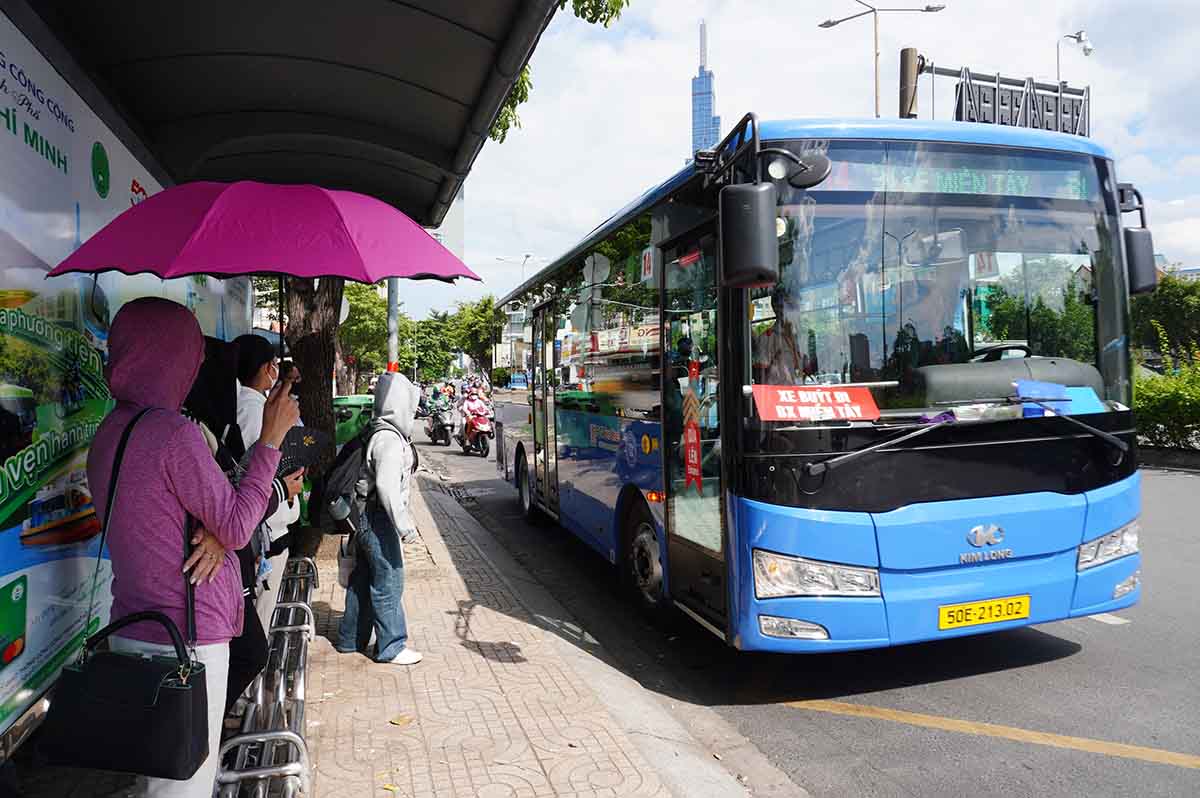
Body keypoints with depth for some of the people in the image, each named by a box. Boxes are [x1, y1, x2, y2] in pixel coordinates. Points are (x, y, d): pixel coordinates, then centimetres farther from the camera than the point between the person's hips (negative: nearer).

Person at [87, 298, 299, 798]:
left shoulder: (108, 433, 7)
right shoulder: (174, 433, -21)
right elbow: (238, 527, -15)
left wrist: (214, 534, -7)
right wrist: (271, 439, -11)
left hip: (130, 631, 9)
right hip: (186, 639, -9)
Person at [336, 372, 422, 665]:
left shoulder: (378, 434, 11)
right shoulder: (390, 440, -19)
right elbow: (387, 486, -27)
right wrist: (402, 522, -23)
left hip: (366, 517, 10)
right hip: (379, 519, -10)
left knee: (363, 579, 18)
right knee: (388, 582, -1)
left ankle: (350, 639, 30)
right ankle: (391, 647, 8)